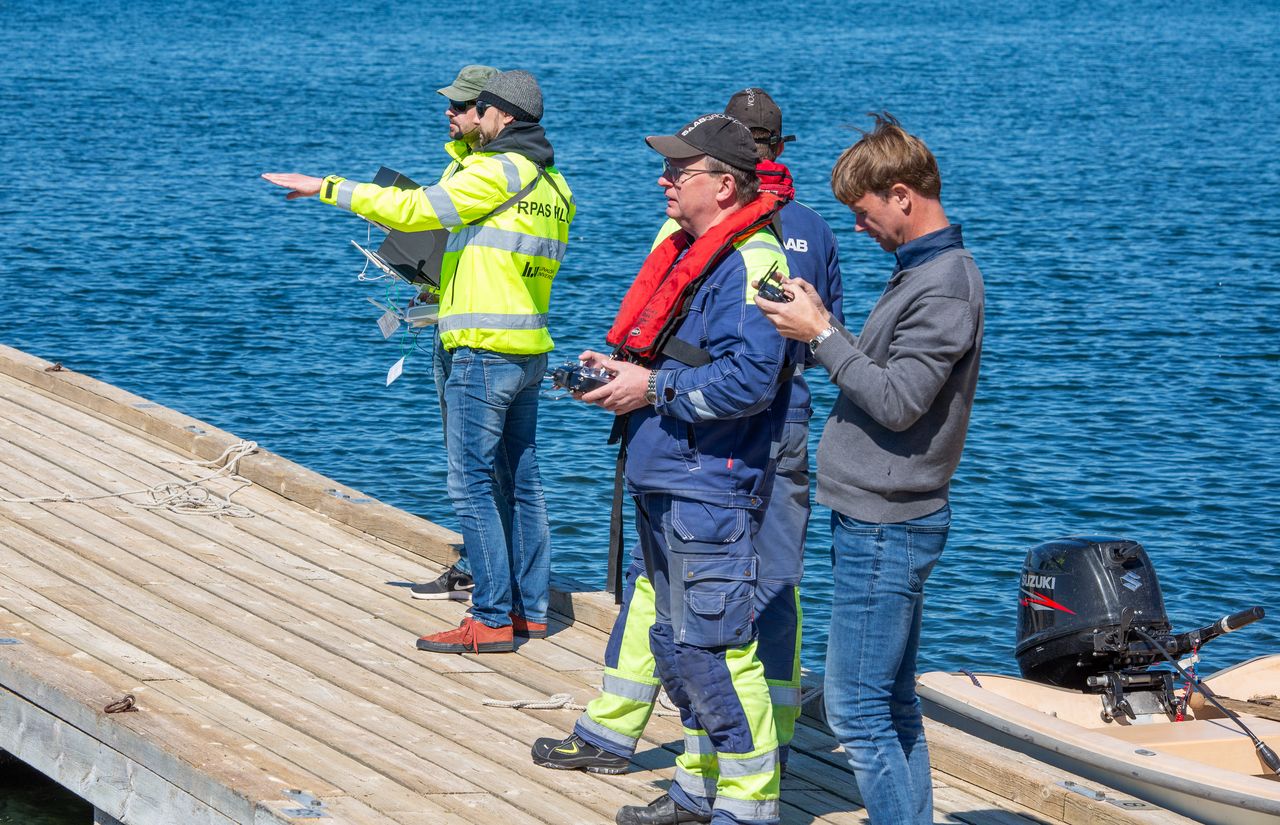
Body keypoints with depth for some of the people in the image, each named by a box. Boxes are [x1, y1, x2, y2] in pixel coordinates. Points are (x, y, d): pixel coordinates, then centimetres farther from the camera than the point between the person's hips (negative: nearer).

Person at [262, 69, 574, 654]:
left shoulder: (497, 171, -13)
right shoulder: (552, 183, 14)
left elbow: (412, 210, -16)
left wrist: (326, 188, -10)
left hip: (483, 351, -9)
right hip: (529, 349, 9)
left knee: (472, 484, -6)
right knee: (522, 479, 13)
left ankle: (492, 619, -6)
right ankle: (530, 608, 18)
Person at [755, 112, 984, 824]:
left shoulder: (944, 286, -18)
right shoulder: (927, 270, 14)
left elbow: (897, 402, -22)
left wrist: (822, 335, -17)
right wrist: (821, 323, 3)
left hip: (887, 526, -10)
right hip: (885, 520, 10)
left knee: (857, 711, -8)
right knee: (894, 703, 14)